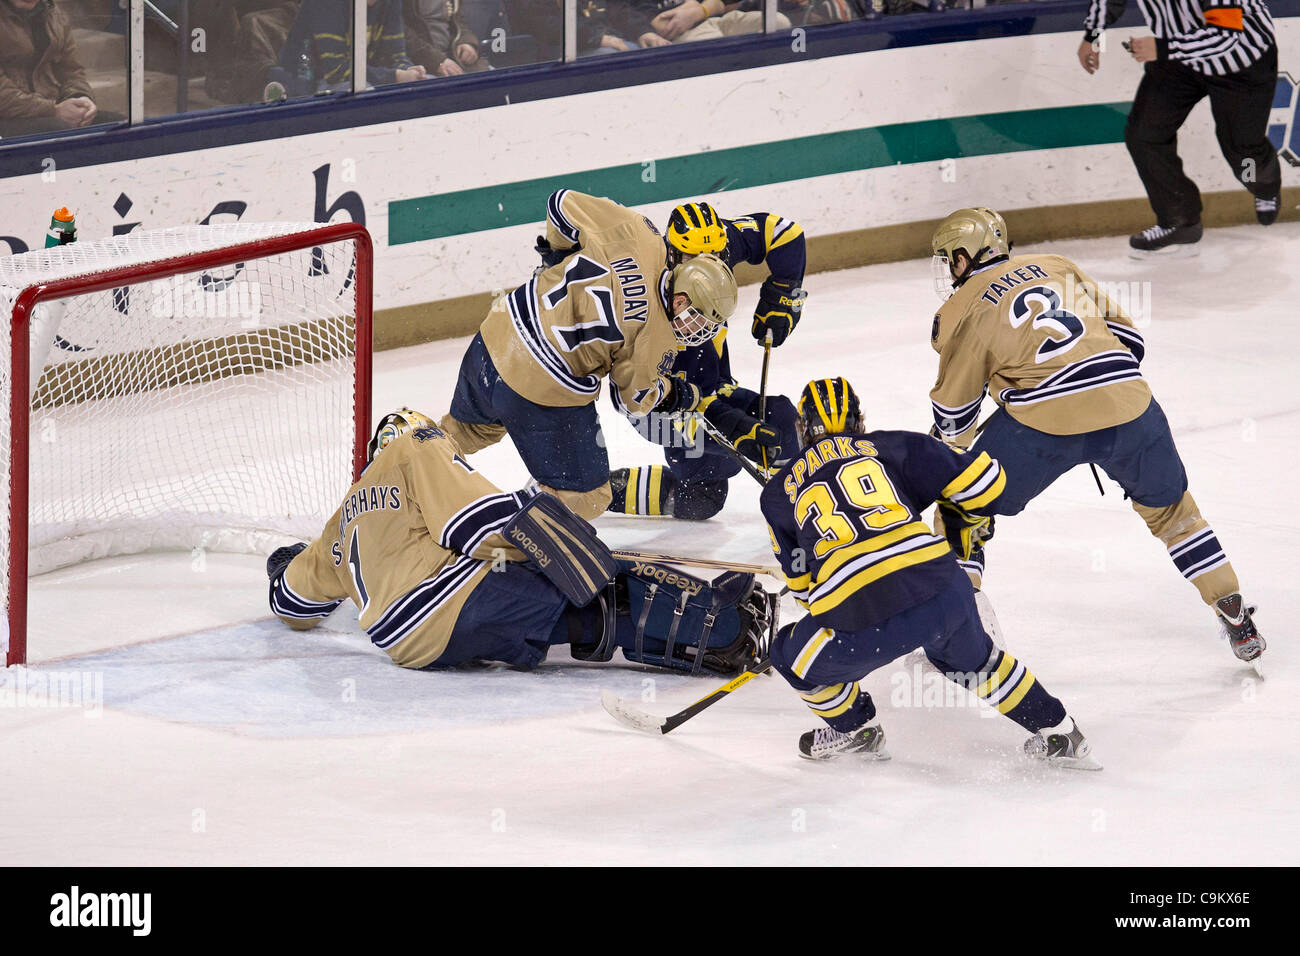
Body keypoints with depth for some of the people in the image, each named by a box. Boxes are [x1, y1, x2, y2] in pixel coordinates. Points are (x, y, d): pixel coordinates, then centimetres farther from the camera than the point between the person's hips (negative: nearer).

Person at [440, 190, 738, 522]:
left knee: (467, 431, 38)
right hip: (545, 396, -7)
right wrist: (681, 397, 14)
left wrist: (558, 252, 21)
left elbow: (562, 203, 3)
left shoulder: (639, 234, -7)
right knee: (584, 500, 6)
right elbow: (634, 398, -3)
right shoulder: (657, 339, -18)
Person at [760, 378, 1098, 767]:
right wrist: (966, 522, 37)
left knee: (792, 657, 27)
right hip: (942, 594, 3)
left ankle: (855, 729, 38)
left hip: (862, 625, -3)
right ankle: (1058, 733, 39)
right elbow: (983, 478, 17)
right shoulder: (892, 446, 20)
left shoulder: (779, 491, 22)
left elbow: (802, 583, 26)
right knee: (970, 658, 34)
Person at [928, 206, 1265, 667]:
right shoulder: (1058, 268, 24)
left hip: (1042, 419, -4)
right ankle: (1237, 621, 23)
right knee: (1169, 508, 25)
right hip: (1128, 401, 4)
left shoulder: (961, 311, 10)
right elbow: (1128, 339, 23)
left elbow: (954, 413, 13)